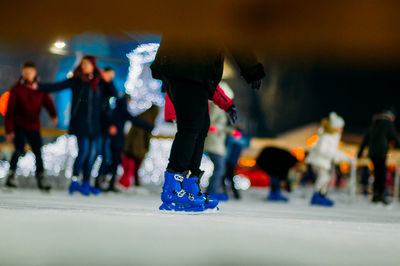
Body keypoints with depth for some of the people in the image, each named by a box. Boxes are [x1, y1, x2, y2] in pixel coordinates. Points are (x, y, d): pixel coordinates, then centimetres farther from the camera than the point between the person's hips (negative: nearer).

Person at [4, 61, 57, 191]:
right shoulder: (17, 89, -3)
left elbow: (47, 102, -7)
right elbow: (10, 110, -4)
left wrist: (53, 115, -28)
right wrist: (9, 130, -9)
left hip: (34, 127, 3)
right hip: (19, 126, -3)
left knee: (38, 152, 3)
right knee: (20, 150, -16)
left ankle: (41, 178, 13)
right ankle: (11, 174, -1)